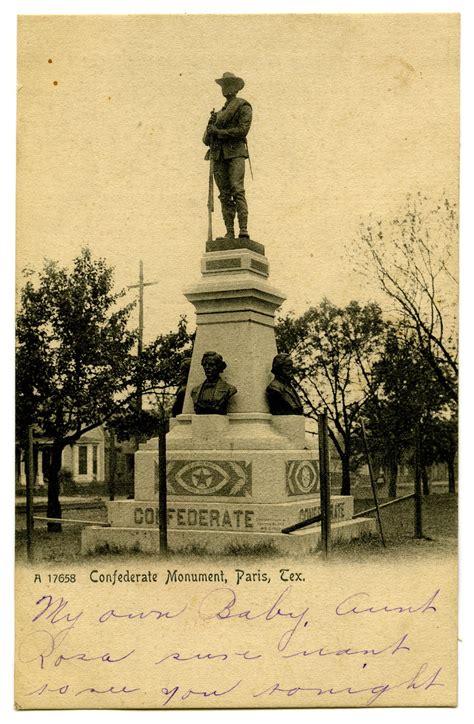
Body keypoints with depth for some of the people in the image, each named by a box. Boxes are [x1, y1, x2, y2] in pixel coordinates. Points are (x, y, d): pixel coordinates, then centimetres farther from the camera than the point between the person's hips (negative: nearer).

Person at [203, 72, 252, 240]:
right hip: (218, 155, 6)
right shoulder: (219, 113, 25)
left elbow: (243, 130, -8)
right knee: (224, 195, -2)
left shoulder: (243, 107, 7)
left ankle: (243, 229, -22)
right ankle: (229, 232, -6)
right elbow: (206, 139, 21)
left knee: (237, 190, -17)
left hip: (235, 152, -5)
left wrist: (219, 132, -9)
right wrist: (211, 125, 1)